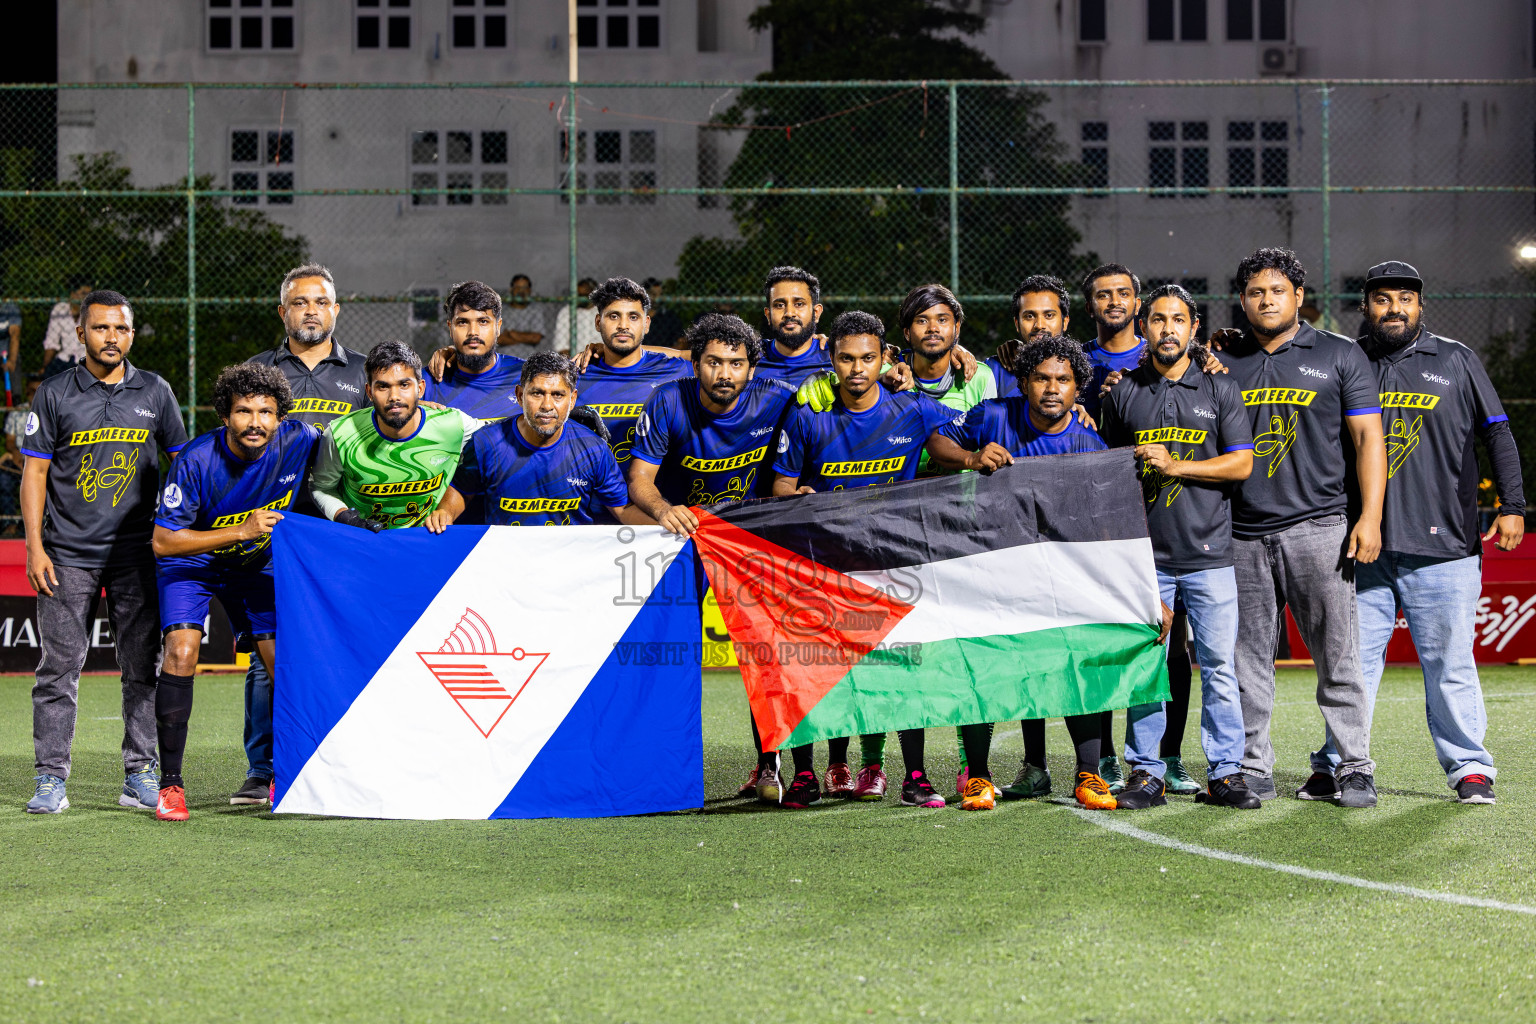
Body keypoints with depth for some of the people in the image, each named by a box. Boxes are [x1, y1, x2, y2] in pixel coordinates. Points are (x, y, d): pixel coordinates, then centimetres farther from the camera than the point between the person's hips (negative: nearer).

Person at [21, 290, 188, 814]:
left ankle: (140, 774, 10)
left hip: (137, 554, 1)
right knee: (59, 667, -2)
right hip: (67, 555, -1)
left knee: (142, 667, 3)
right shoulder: (55, 393, 2)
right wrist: (34, 547, -5)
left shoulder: (155, 392, 7)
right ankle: (51, 779, 4)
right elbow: (34, 471, 2)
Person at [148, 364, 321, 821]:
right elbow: (163, 541, -27)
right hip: (190, 559, -3)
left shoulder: (298, 441, -22)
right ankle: (170, 784, -15)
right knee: (181, 652, -22)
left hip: (257, 564, 3)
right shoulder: (197, 460, -30)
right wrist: (240, 532, -34)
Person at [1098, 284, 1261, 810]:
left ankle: (1225, 774, 4)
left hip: (1208, 553, -1)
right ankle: (1146, 774, 7)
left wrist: (1174, 465, -10)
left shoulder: (1220, 389, 7)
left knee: (1218, 665, -2)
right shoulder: (1123, 393, 11)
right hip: (1144, 552, 1)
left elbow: (1242, 464, 0)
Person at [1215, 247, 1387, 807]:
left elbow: (1367, 437, 2)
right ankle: (1254, 771, 11)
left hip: (1317, 528, -2)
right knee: (1247, 660, 4)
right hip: (1242, 534, 3)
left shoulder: (1340, 356, 6)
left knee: (1337, 657, -3)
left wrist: (1370, 517, -8)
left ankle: (1353, 768, 3)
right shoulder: (1224, 361, 13)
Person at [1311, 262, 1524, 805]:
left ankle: (1469, 767, 8)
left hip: (1441, 545, -2)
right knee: (1352, 658, 3)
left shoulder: (1455, 361, 9)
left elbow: (1496, 434, 8)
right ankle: (1337, 763, 11)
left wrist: (1512, 506, 1)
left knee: (1449, 661, 0)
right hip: (1363, 543, 2)